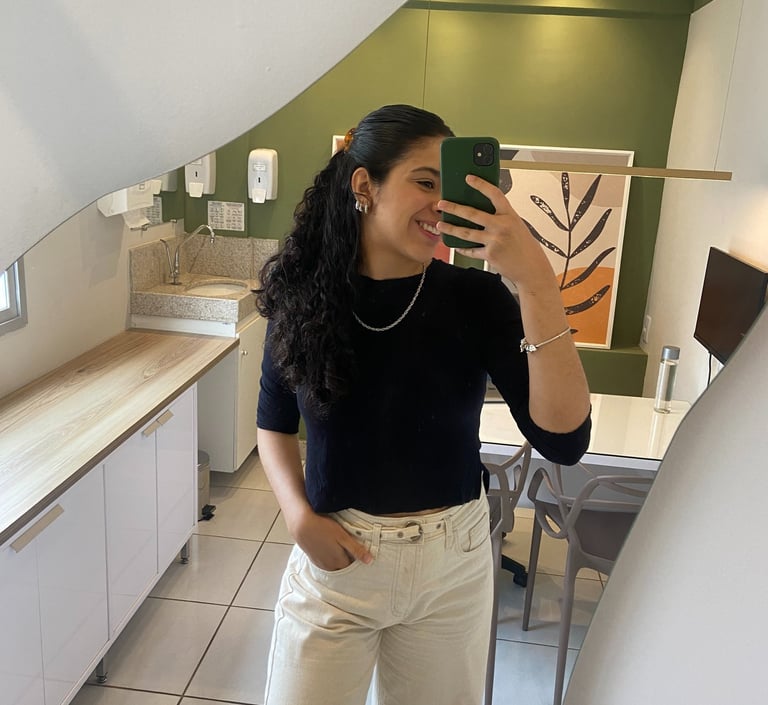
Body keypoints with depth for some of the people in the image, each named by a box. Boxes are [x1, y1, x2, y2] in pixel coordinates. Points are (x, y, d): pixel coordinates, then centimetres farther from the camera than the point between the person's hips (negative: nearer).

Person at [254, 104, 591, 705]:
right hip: (333, 558, 0)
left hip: (453, 565, 0)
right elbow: (275, 423, 5)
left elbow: (563, 439, -24)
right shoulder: (304, 294, -9)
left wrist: (536, 278, -31)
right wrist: (300, 516, -11)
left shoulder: (477, 298, -13)